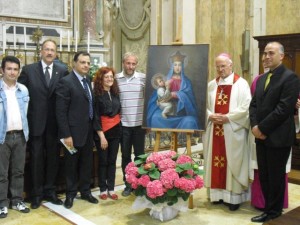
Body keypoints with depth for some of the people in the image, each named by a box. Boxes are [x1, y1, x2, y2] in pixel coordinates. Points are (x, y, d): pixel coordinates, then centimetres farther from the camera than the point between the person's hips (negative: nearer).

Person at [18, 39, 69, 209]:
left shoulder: (63, 71, 1)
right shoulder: (29, 70, -1)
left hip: (55, 123, 1)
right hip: (36, 122, -1)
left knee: (53, 158, 11)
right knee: (37, 158, 8)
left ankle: (50, 191, 26)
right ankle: (37, 193, 21)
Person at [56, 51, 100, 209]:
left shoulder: (88, 81, 11)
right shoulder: (65, 82, -13)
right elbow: (61, 111, -16)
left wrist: (96, 126, 10)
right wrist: (66, 134, -19)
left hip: (88, 130, 7)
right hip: (73, 131, -7)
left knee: (87, 163, 16)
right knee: (71, 164, 9)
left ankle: (85, 191, 32)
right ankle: (70, 194, 25)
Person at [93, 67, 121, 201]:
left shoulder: (115, 93, 6)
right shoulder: (96, 95, -10)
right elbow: (95, 117, -12)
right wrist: (101, 136, -14)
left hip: (116, 131, 5)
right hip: (102, 132, -5)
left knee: (112, 161, 9)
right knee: (103, 161, 5)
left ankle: (111, 189, 18)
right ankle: (103, 189, 17)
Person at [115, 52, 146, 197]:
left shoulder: (143, 78, -2)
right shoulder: (116, 79, 0)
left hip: (139, 124, -1)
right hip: (123, 124, 1)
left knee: (140, 155, 8)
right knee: (125, 156, 9)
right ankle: (128, 184, 21)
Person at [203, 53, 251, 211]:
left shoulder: (241, 84, -2)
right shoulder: (211, 85, 11)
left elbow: (245, 107, -10)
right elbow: (204, 105, 11)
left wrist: (227, 117, -16)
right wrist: (210, 116, -8)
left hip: (233, 131, -4)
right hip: (214, 131, 4)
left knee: (232, 163, 0)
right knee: (215, 162, 7)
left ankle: (234, 197, 9)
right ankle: (217, 193, 17)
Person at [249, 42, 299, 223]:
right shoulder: (261, 79, 15)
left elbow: (284, 108, -19)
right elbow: (254, 104, 12)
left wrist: (262, 128, -17)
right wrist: (255, 126, -5)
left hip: (278, 137, -7)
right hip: (261, 136, 7)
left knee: (276, 177, 5)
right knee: (263, 176, 13)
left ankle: (274, 213, 21)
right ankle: (270, 209, 27)